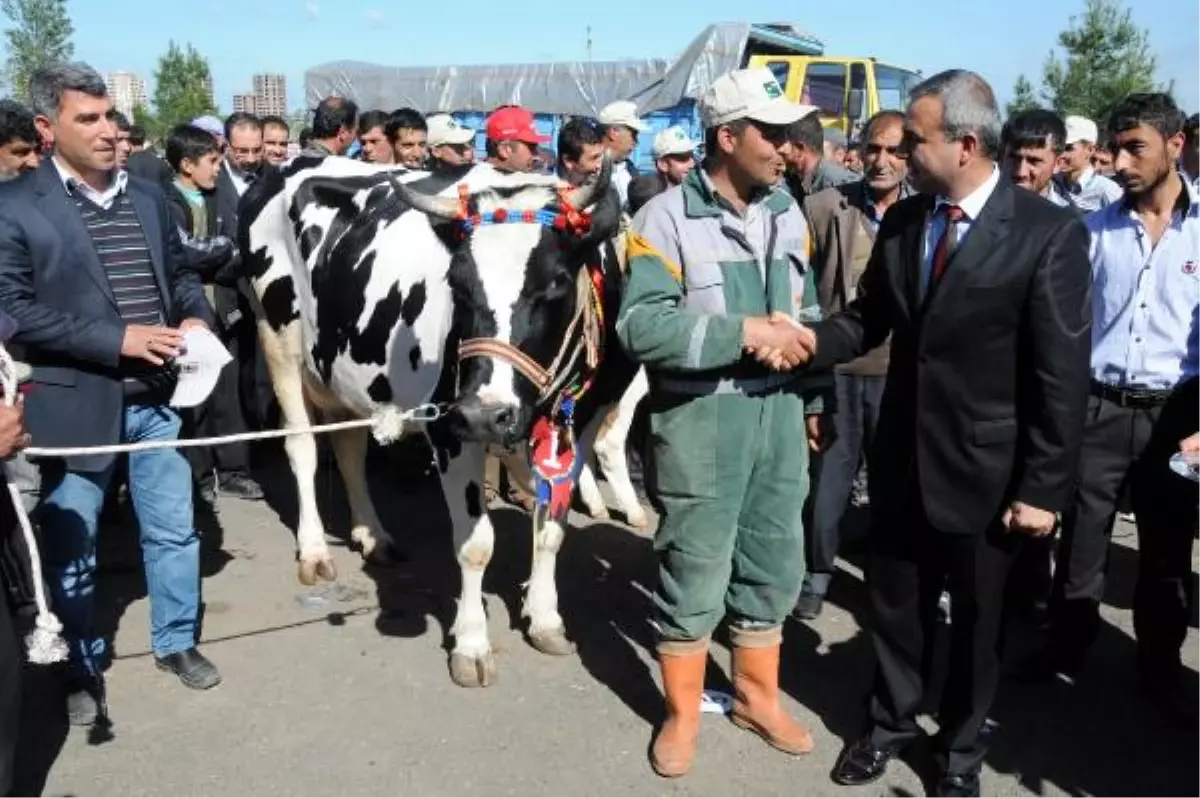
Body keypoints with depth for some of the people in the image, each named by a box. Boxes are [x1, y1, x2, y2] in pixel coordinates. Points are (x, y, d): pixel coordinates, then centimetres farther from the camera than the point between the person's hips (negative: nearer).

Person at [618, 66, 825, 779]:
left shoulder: (787, 212, 9)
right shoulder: (668, 217, -12)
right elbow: (641, 325, -20)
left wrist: (799, 336, 0)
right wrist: (742, 333, -23)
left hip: (779, 412, 6)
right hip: (700, 417, -6)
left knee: (773, 565, 16)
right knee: (694, 573, 6)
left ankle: (758, 695, 36)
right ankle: (683, 714, 26)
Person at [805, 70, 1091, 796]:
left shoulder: (1049, 233, -15)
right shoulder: (901, 221, -1)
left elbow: (1062, 376, -15)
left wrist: (1044, 488, -14)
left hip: (984, 471, -4)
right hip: (903, 458, 4)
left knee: (977, 621, 16)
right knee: (896, 605, 19)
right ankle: (892, 720, 42)